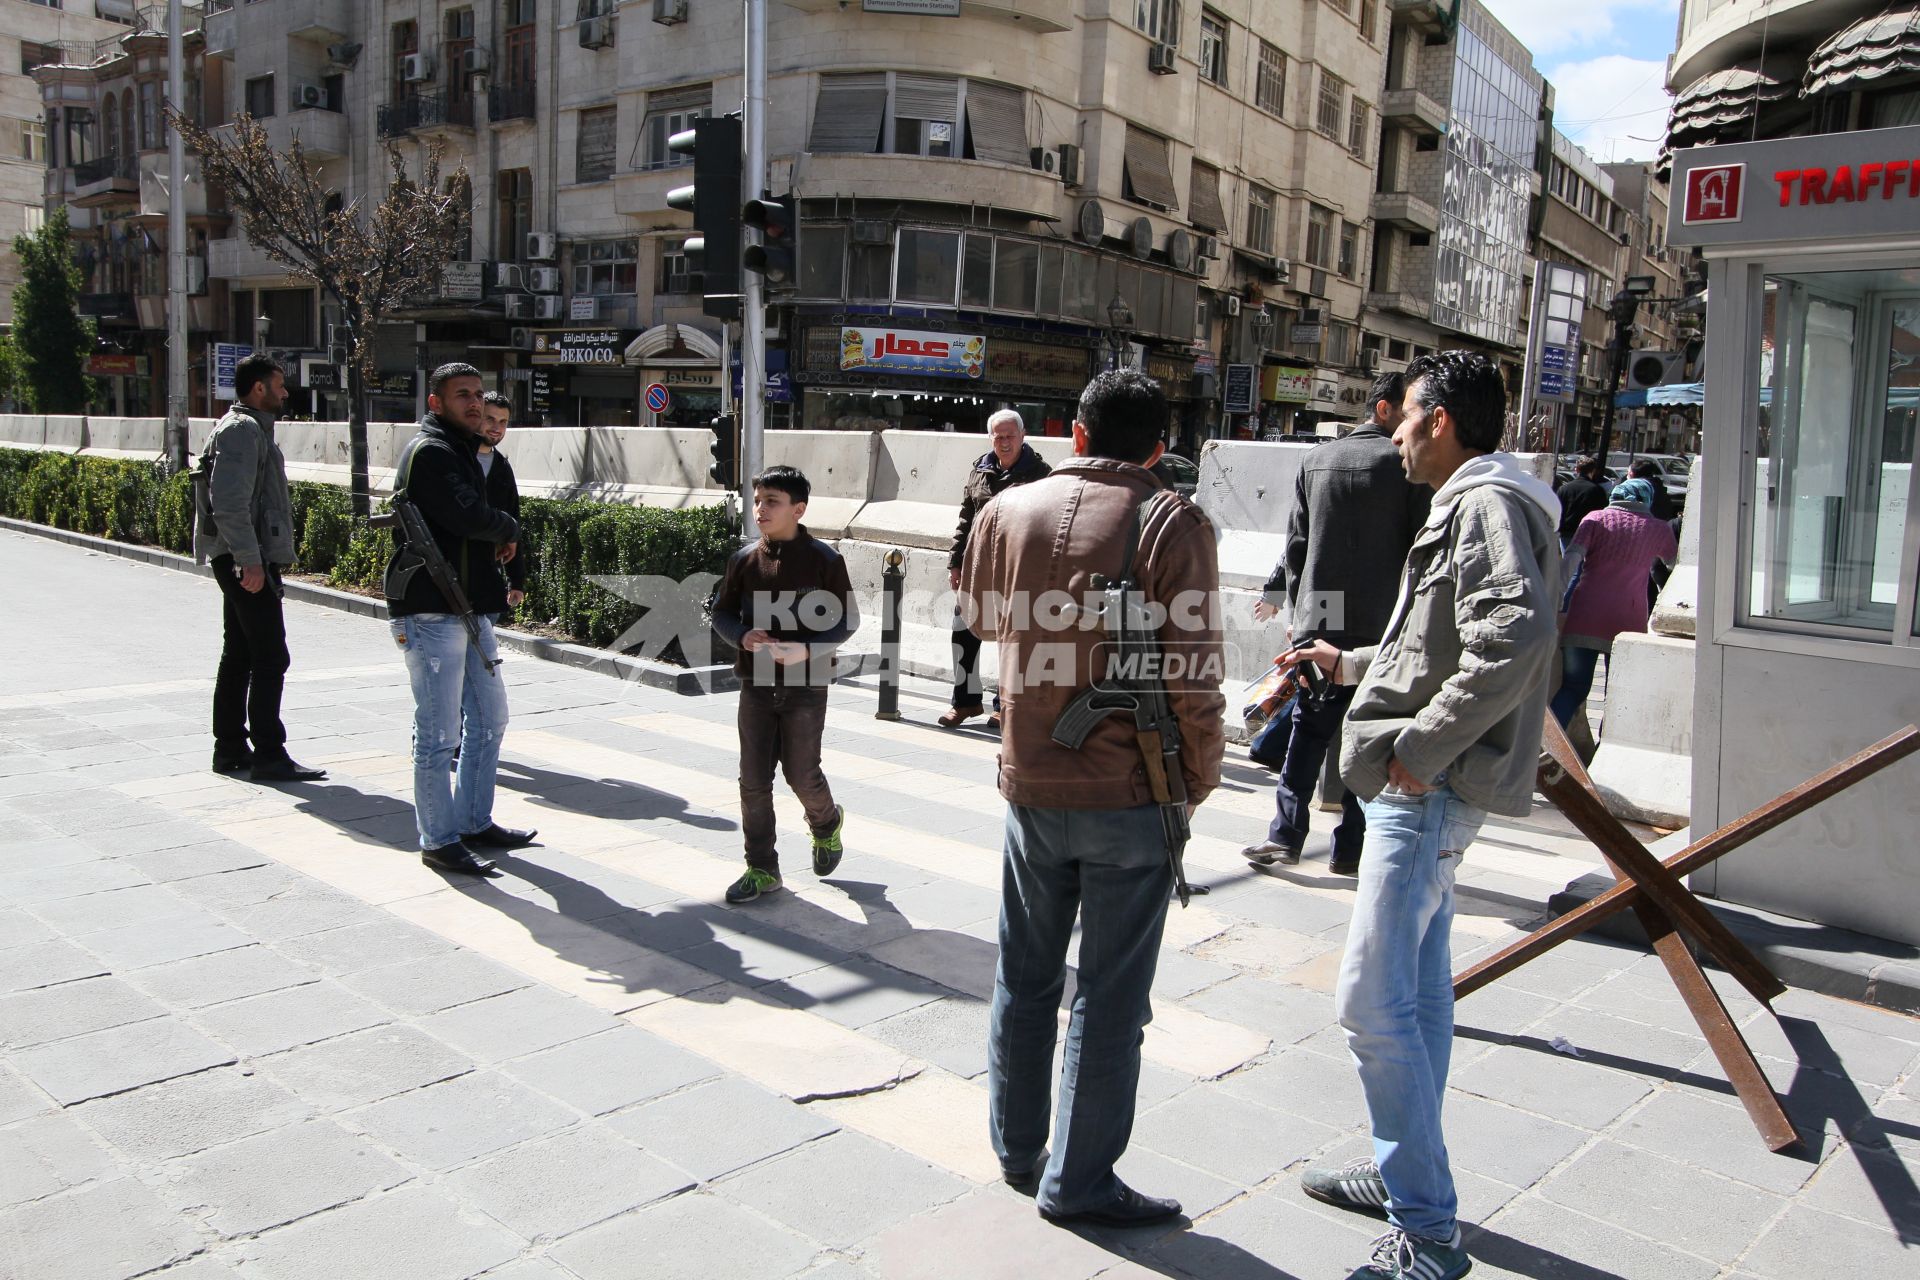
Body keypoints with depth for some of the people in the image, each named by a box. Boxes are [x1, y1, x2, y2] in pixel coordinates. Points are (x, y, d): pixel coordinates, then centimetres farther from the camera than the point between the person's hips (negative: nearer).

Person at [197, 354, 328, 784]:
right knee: (270, 659, -10)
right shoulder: (242, 430, -12)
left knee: (238, 656, 13)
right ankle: (268, 756, -8)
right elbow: (229, 502, -22)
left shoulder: (249, 428, 21)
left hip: (243, 560, 11)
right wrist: (249, 560, -24)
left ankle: (229, 748, 20)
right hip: (248, 561, -11)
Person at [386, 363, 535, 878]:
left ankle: (476, 821, 28)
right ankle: (439, 840, 7)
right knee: (439, 732, -3)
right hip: (432, 614, -10)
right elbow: (469, 516, -25)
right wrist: (509, 529, -5)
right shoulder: (430, 453, -12)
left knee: (489, 719, 16)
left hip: (471, 611, 10)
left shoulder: (462, 451, 20)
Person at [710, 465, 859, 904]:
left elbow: (847, 619, -5)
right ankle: (761, 869, 16)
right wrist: (742, 637, -12)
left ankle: (827, 824, 36)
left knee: (802, 774, 2)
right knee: (753, 779, 4)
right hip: (756, 685, 3)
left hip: (806, 685, -3)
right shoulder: (745, 558, 2)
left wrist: (808, 649, -20)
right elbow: (722, 612, 10)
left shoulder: (824, 559, -8)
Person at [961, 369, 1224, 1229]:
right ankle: (1079, 1182, 17)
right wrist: (1198, 778, 0)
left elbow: (980, 619, 20)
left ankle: (1019, 1150, 33)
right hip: (1130, 794, -4)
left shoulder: (1008, 511, 2)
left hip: (1030, 782, 4)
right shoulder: (1169, 521, -12)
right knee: (1110, 996, 7)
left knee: (1025, 976, 19)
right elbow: (1193, 673, -14)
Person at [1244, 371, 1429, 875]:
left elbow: (1297, 544, 10)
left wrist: (1295, 609, 15)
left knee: (1308, 729, 11)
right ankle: (1350, 847, 8)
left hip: (1318, 621, 4)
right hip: (1384, 626, -4)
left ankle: (1286, 834, 8)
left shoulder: (1317, 460, 10)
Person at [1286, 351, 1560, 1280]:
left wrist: (1421, 749, -25)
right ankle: (1405, 1171, 31)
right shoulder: (1473, 503, 19)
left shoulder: (1488, 503, -14)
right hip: (1430, 789, 11)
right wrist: (1352, 666, 33)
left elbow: (1514, 638, -30)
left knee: (1373, 1001, -10)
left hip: (1429, 793, -11)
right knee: (1418, 990, 18)